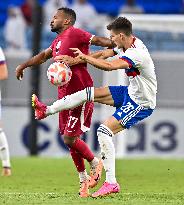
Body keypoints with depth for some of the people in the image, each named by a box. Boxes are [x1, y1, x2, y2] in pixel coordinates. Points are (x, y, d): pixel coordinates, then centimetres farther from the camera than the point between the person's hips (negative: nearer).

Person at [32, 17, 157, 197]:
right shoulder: (127, 45, 1)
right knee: (89, 93, 7)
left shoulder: (136, 53, -29)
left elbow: (109, 66, -39)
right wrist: (76, 60, 5)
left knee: (104, 131, -18)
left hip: (141, 103, -9)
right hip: (130, 92, 9)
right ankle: (47, 110, 19)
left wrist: (84, 57, -26)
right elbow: (104, 54, 11)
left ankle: (111, 183, -16)